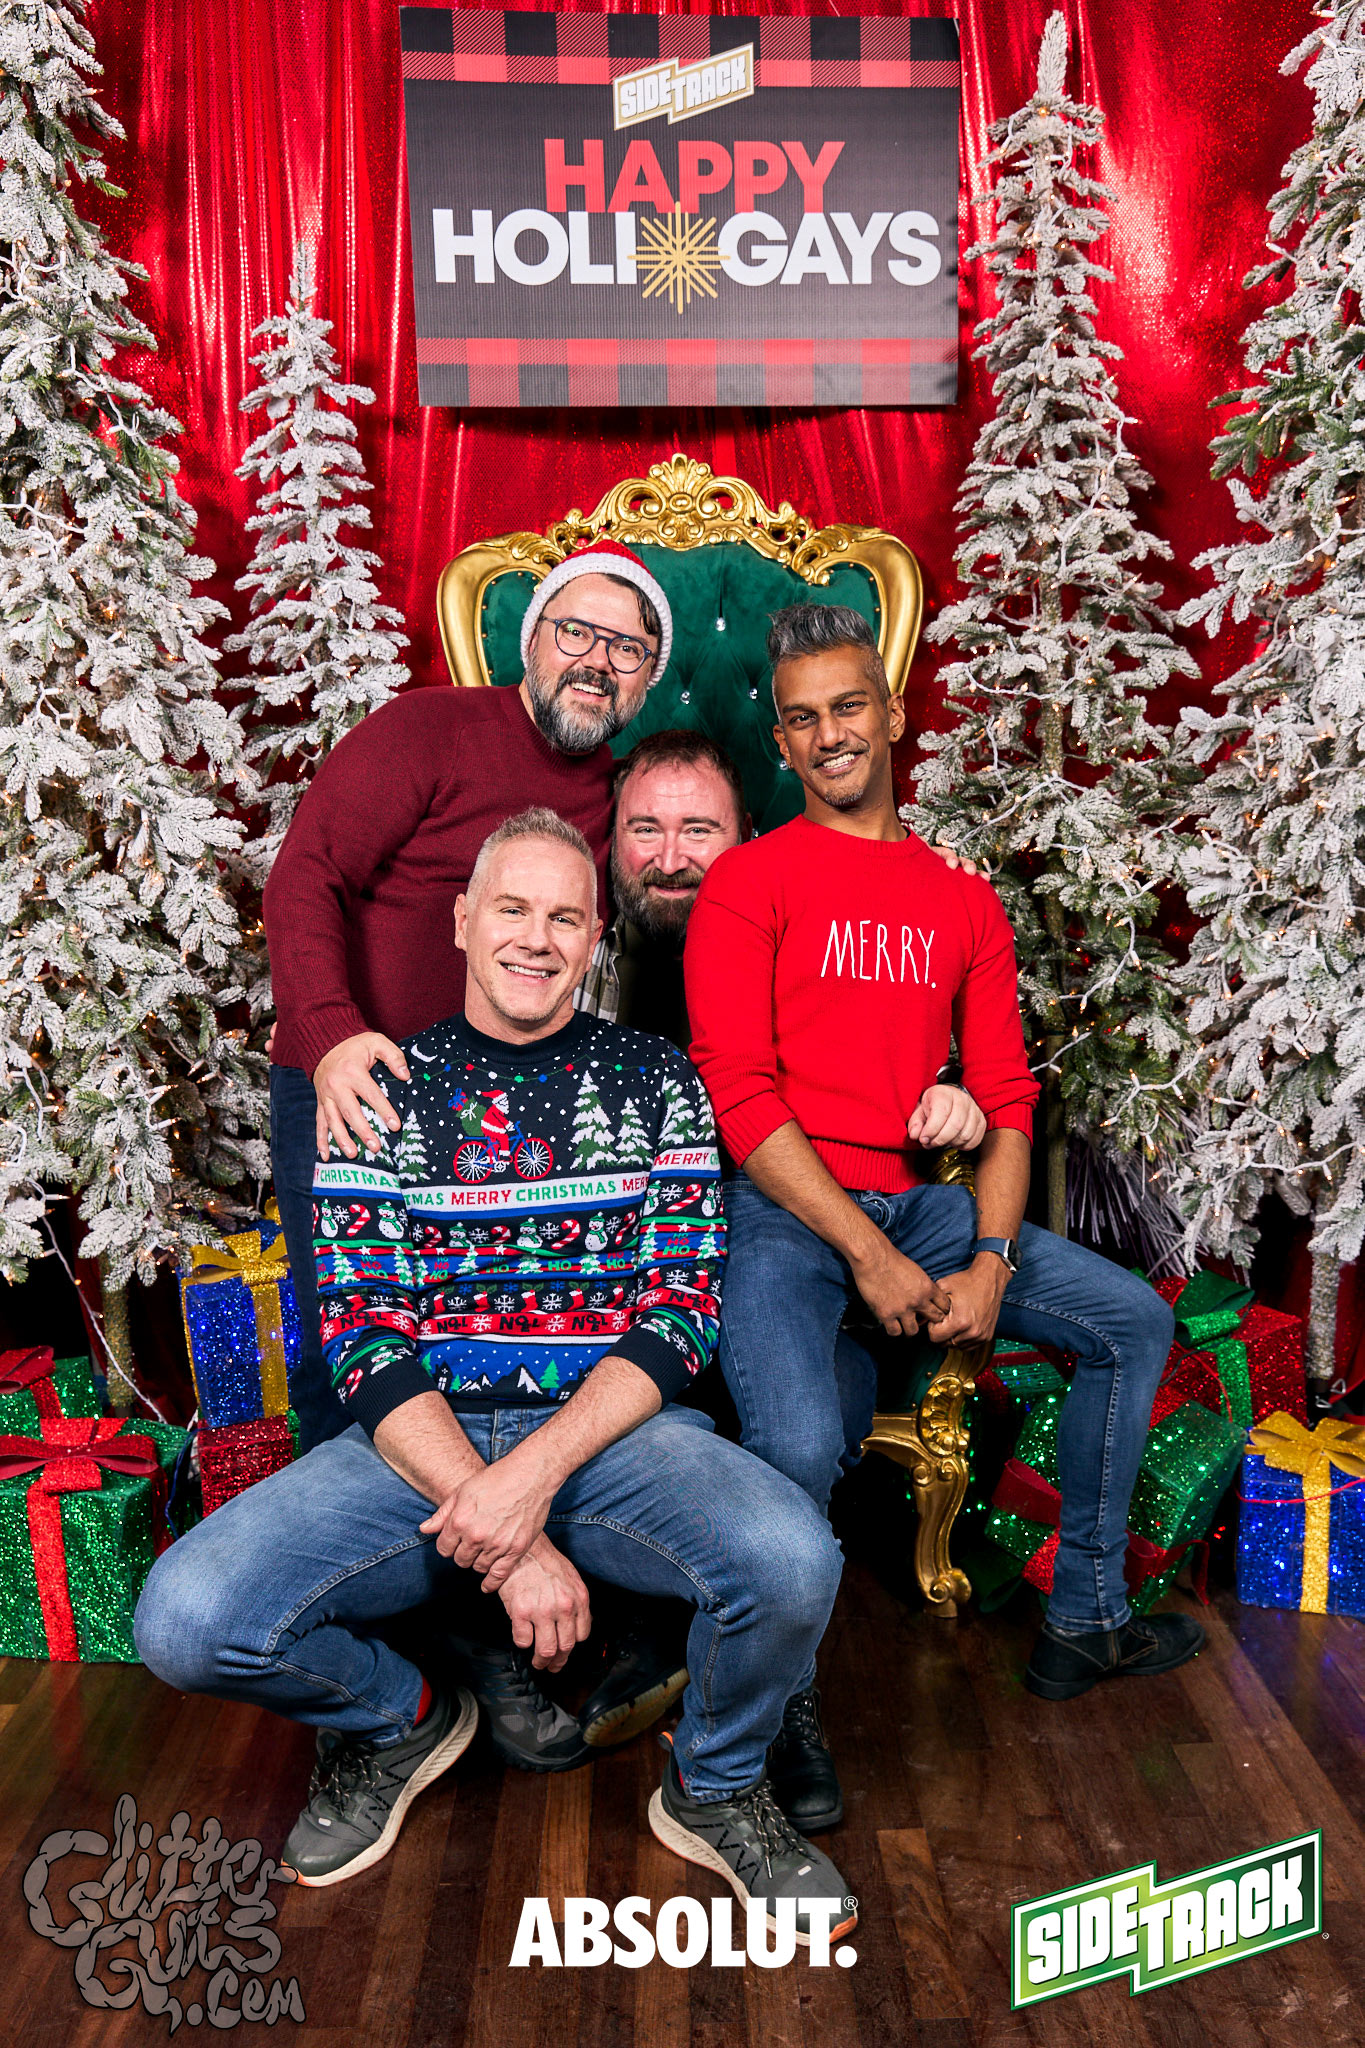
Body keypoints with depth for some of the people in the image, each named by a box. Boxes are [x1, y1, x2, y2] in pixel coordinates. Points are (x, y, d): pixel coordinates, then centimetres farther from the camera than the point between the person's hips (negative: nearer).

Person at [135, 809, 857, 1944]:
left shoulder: (655, 1078, 6)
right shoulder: (382, 1087, 5)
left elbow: (680, 1314, -2)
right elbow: (366, 1339, -3)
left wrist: (536, 1475, -18)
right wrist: (505, 1539, -15)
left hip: (611, 1429, 0)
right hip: (418, 1439, 1)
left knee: (791, 1563, -30)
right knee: (187, 1618, -21)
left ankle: (715, 1786, 7)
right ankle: (401, 1720, 14)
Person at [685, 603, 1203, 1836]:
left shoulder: (966, 902, 13)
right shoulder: (748, 882, -2)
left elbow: (1005, 1100, 9)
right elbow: (739, 1096, -11)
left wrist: (990, 1262, -6)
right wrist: (866, 1253, -15)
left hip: (920, 1202, 6)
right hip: (784, 1210, -6)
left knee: (1136, 1322, 4)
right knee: (800, 1447, -29)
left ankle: (1082, 1623, 19)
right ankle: (792, 1710, 2)